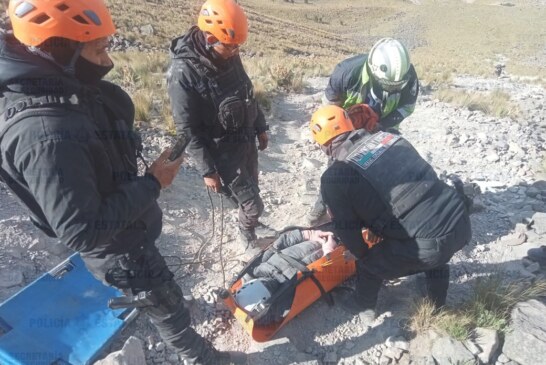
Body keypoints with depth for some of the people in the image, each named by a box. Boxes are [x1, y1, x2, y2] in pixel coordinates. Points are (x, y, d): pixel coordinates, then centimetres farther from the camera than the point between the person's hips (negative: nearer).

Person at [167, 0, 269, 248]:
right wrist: (207, 170, -17)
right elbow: (188, 130, -20)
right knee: (253, 205, 1)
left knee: (251, 190, 22)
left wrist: (260, 127, 15)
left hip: (247, 141, 7)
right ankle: (248, 233, 34)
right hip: (222, 152, -6)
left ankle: (250, 224, 50)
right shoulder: (184, 72, -24)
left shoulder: (229, 56, -3)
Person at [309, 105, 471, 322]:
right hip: (460, 220, 7)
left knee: (369, 265, 20)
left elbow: (346, 228, 1)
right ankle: (437, 303, 63)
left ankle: (364, 306, 47)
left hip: (431, 243, -6)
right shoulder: (389, 137, 10)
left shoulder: (335, 177, -8)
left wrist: (361, 254, 23)